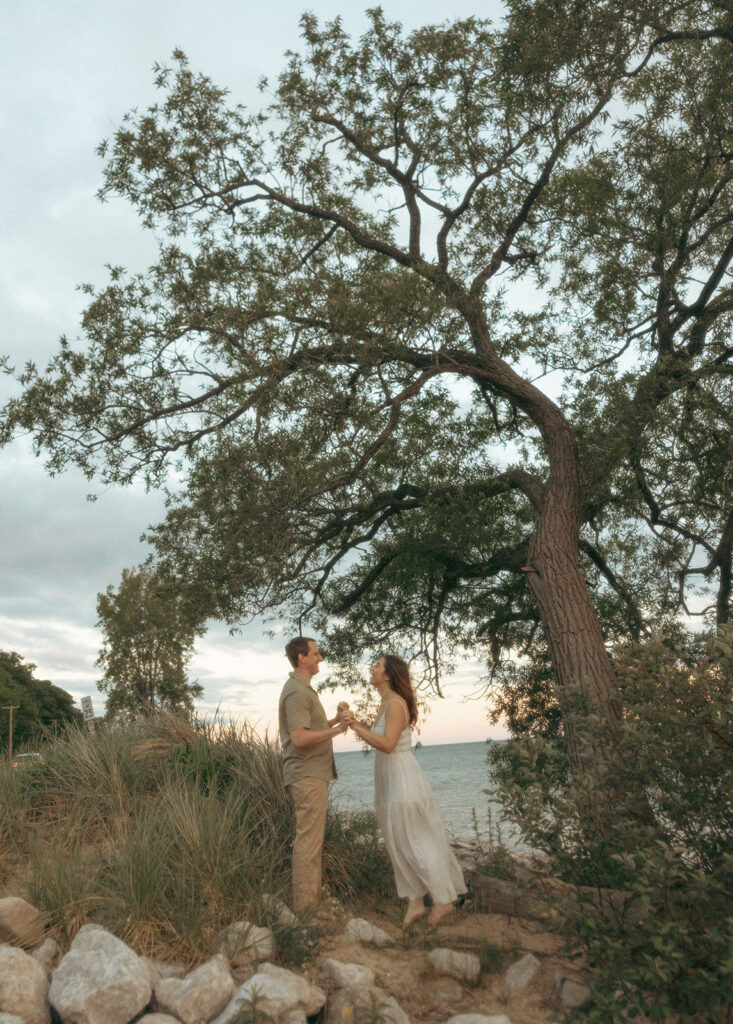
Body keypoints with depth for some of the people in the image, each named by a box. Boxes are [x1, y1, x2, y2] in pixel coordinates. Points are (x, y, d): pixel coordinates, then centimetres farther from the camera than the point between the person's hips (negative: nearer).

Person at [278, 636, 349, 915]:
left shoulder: (303, 689, 17)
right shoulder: (297, 692, -17)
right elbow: (300, 738, -25)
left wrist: (335, 720, 11)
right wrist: (336, 730, -19)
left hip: (312, 773, 11)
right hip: (307, 774, -11)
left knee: (310, 839, 14)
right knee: (308, 840, -6)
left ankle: (311, 900, 22)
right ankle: (305, 907, 0)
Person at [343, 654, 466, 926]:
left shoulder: (396, 703, -18)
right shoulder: (385, 703, 11)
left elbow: (388, 744, -26)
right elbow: (380, 741, 11)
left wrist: (357, 726, -25)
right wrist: (356, 724, 5)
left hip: (403, 779, -10)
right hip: (388, 780, 10)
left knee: (418, 842, 1)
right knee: (398, 843, 13)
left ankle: (443, 899, 16)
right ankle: (415, 901, 22)